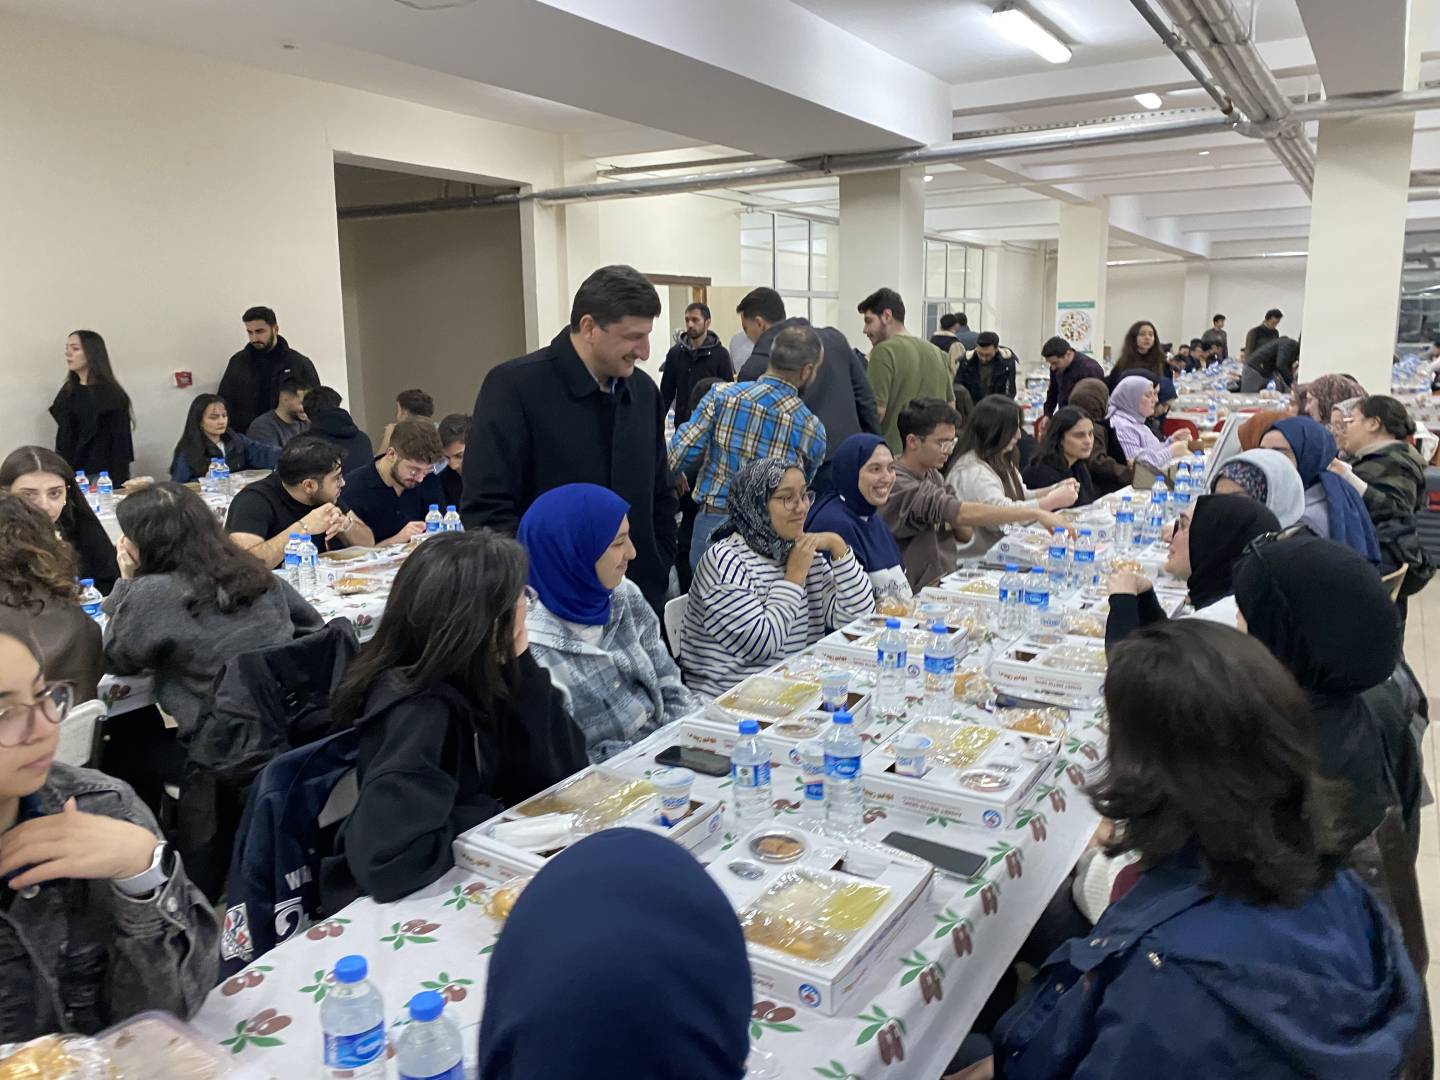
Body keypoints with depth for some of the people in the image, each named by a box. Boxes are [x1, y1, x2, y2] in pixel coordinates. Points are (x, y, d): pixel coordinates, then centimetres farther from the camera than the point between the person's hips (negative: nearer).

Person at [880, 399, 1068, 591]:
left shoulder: (932, 474, 11)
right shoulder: (897, 484, -19)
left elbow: (965, 535, 14)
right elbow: (963, 514, -30)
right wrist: (1035, 514, -28)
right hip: (920, 594, -9)